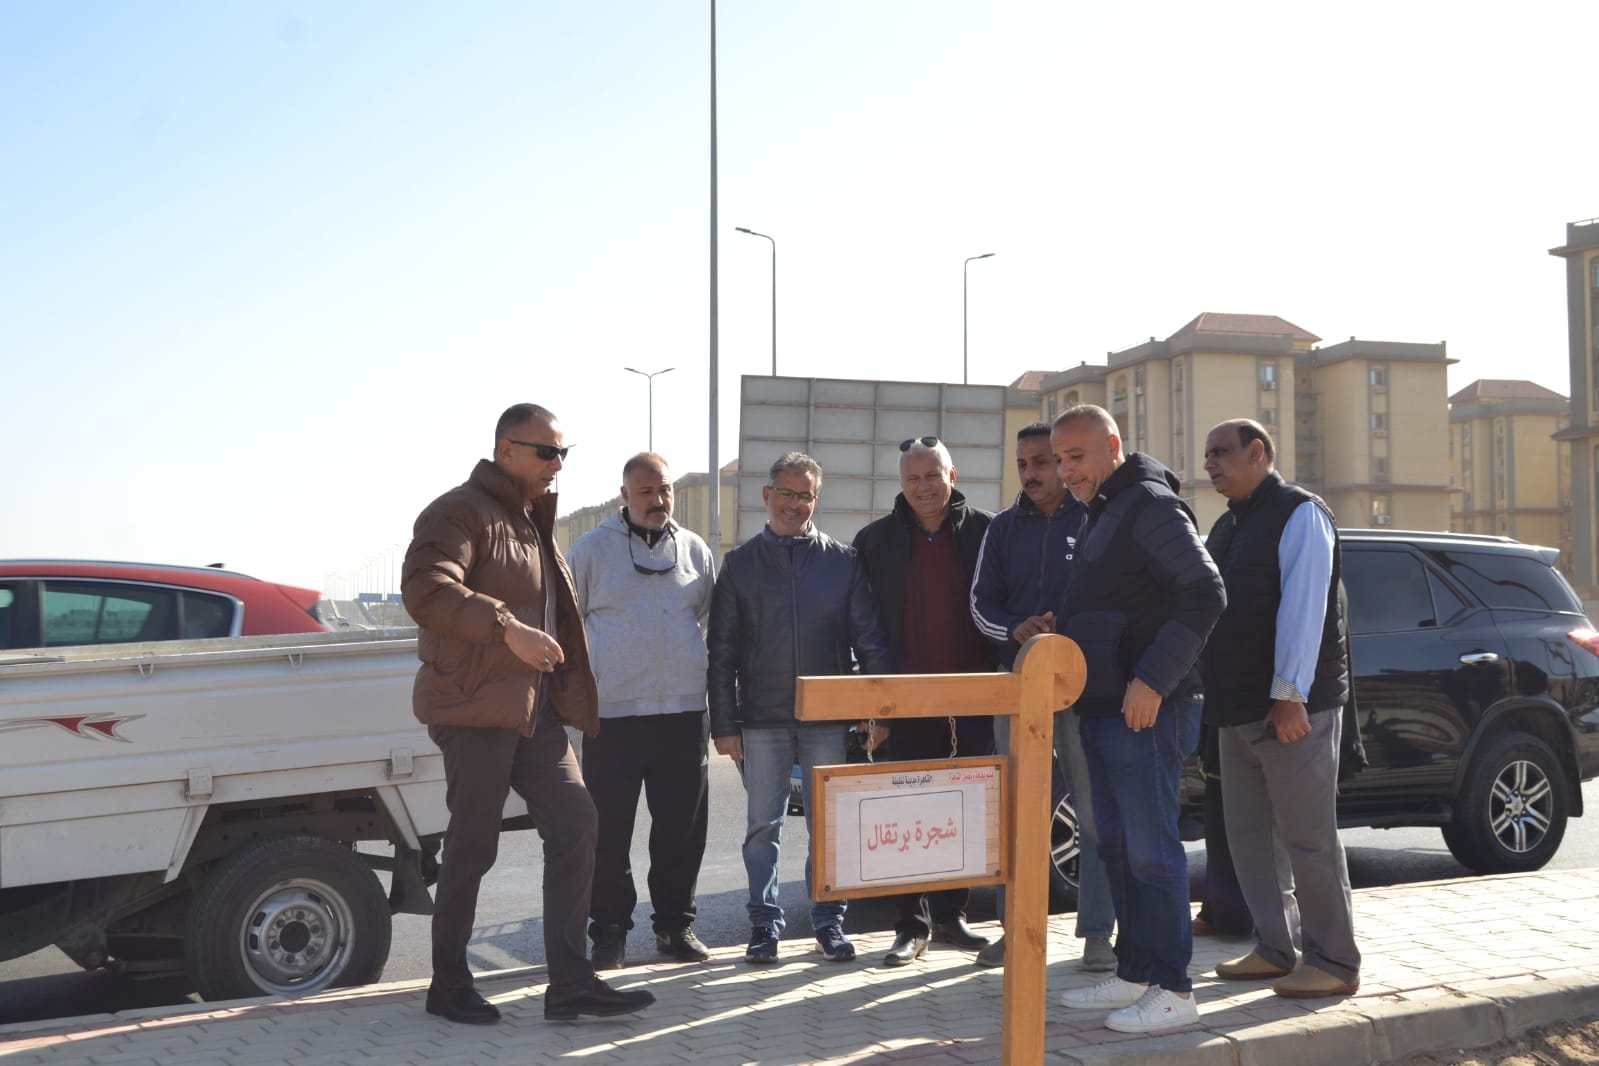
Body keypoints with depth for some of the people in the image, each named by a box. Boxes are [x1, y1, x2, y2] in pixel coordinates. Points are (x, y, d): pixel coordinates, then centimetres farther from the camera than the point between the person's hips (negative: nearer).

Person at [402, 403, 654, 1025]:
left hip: (535, 707, 8)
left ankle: (569, 982, 6)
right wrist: (507, 627, -35)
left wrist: (567, 692, 20)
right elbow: (425, 588, -26)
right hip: (477, 705, -8)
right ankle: (448, 985, 16)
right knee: (473, 846, 0)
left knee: (574, 824, 1)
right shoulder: (460, 512, -9)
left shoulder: (533, 520, 21)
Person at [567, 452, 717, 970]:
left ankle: (675, 923, 21)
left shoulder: (695, 550, 11)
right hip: (612, 713, -3)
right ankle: (610, 930, 13)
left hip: (684, 712, 3)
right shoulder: (592, 548, 2)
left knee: (683, 829, 8)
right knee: (609, 831, 2)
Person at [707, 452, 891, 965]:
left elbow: (869, 641, 5)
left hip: (827, 716, 0)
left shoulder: (843, 560, 5)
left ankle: (829, 921, 16)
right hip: (762, 718, 0)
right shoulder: (740, 563, 6)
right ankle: (764, 924, 15)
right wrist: (725, 724, -1)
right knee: (763, 825, 4)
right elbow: (722, 651, 5)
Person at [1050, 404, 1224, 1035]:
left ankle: (1171, 991, 2)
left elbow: (1205, 595, -19)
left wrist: (1152, 681, -22)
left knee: (1150, 849, -5)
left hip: (1142, 711, -10)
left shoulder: (1149, 504, -11)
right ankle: (1134, 975, 22)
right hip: (1103, 710, 10)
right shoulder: (1104, 512, 19)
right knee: (1117, 846, 13)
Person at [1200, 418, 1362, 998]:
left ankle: (1333, 962, 4)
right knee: (1249, 834, 12)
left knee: (1307, 836, -4)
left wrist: (1289, 695, -24)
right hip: (1237, 710, 9)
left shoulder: (1299, 514, -9)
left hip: (1290, 708, -9)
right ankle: (1276, 949, 22)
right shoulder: (1227, 525, 19)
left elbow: (1302, 606, -18)